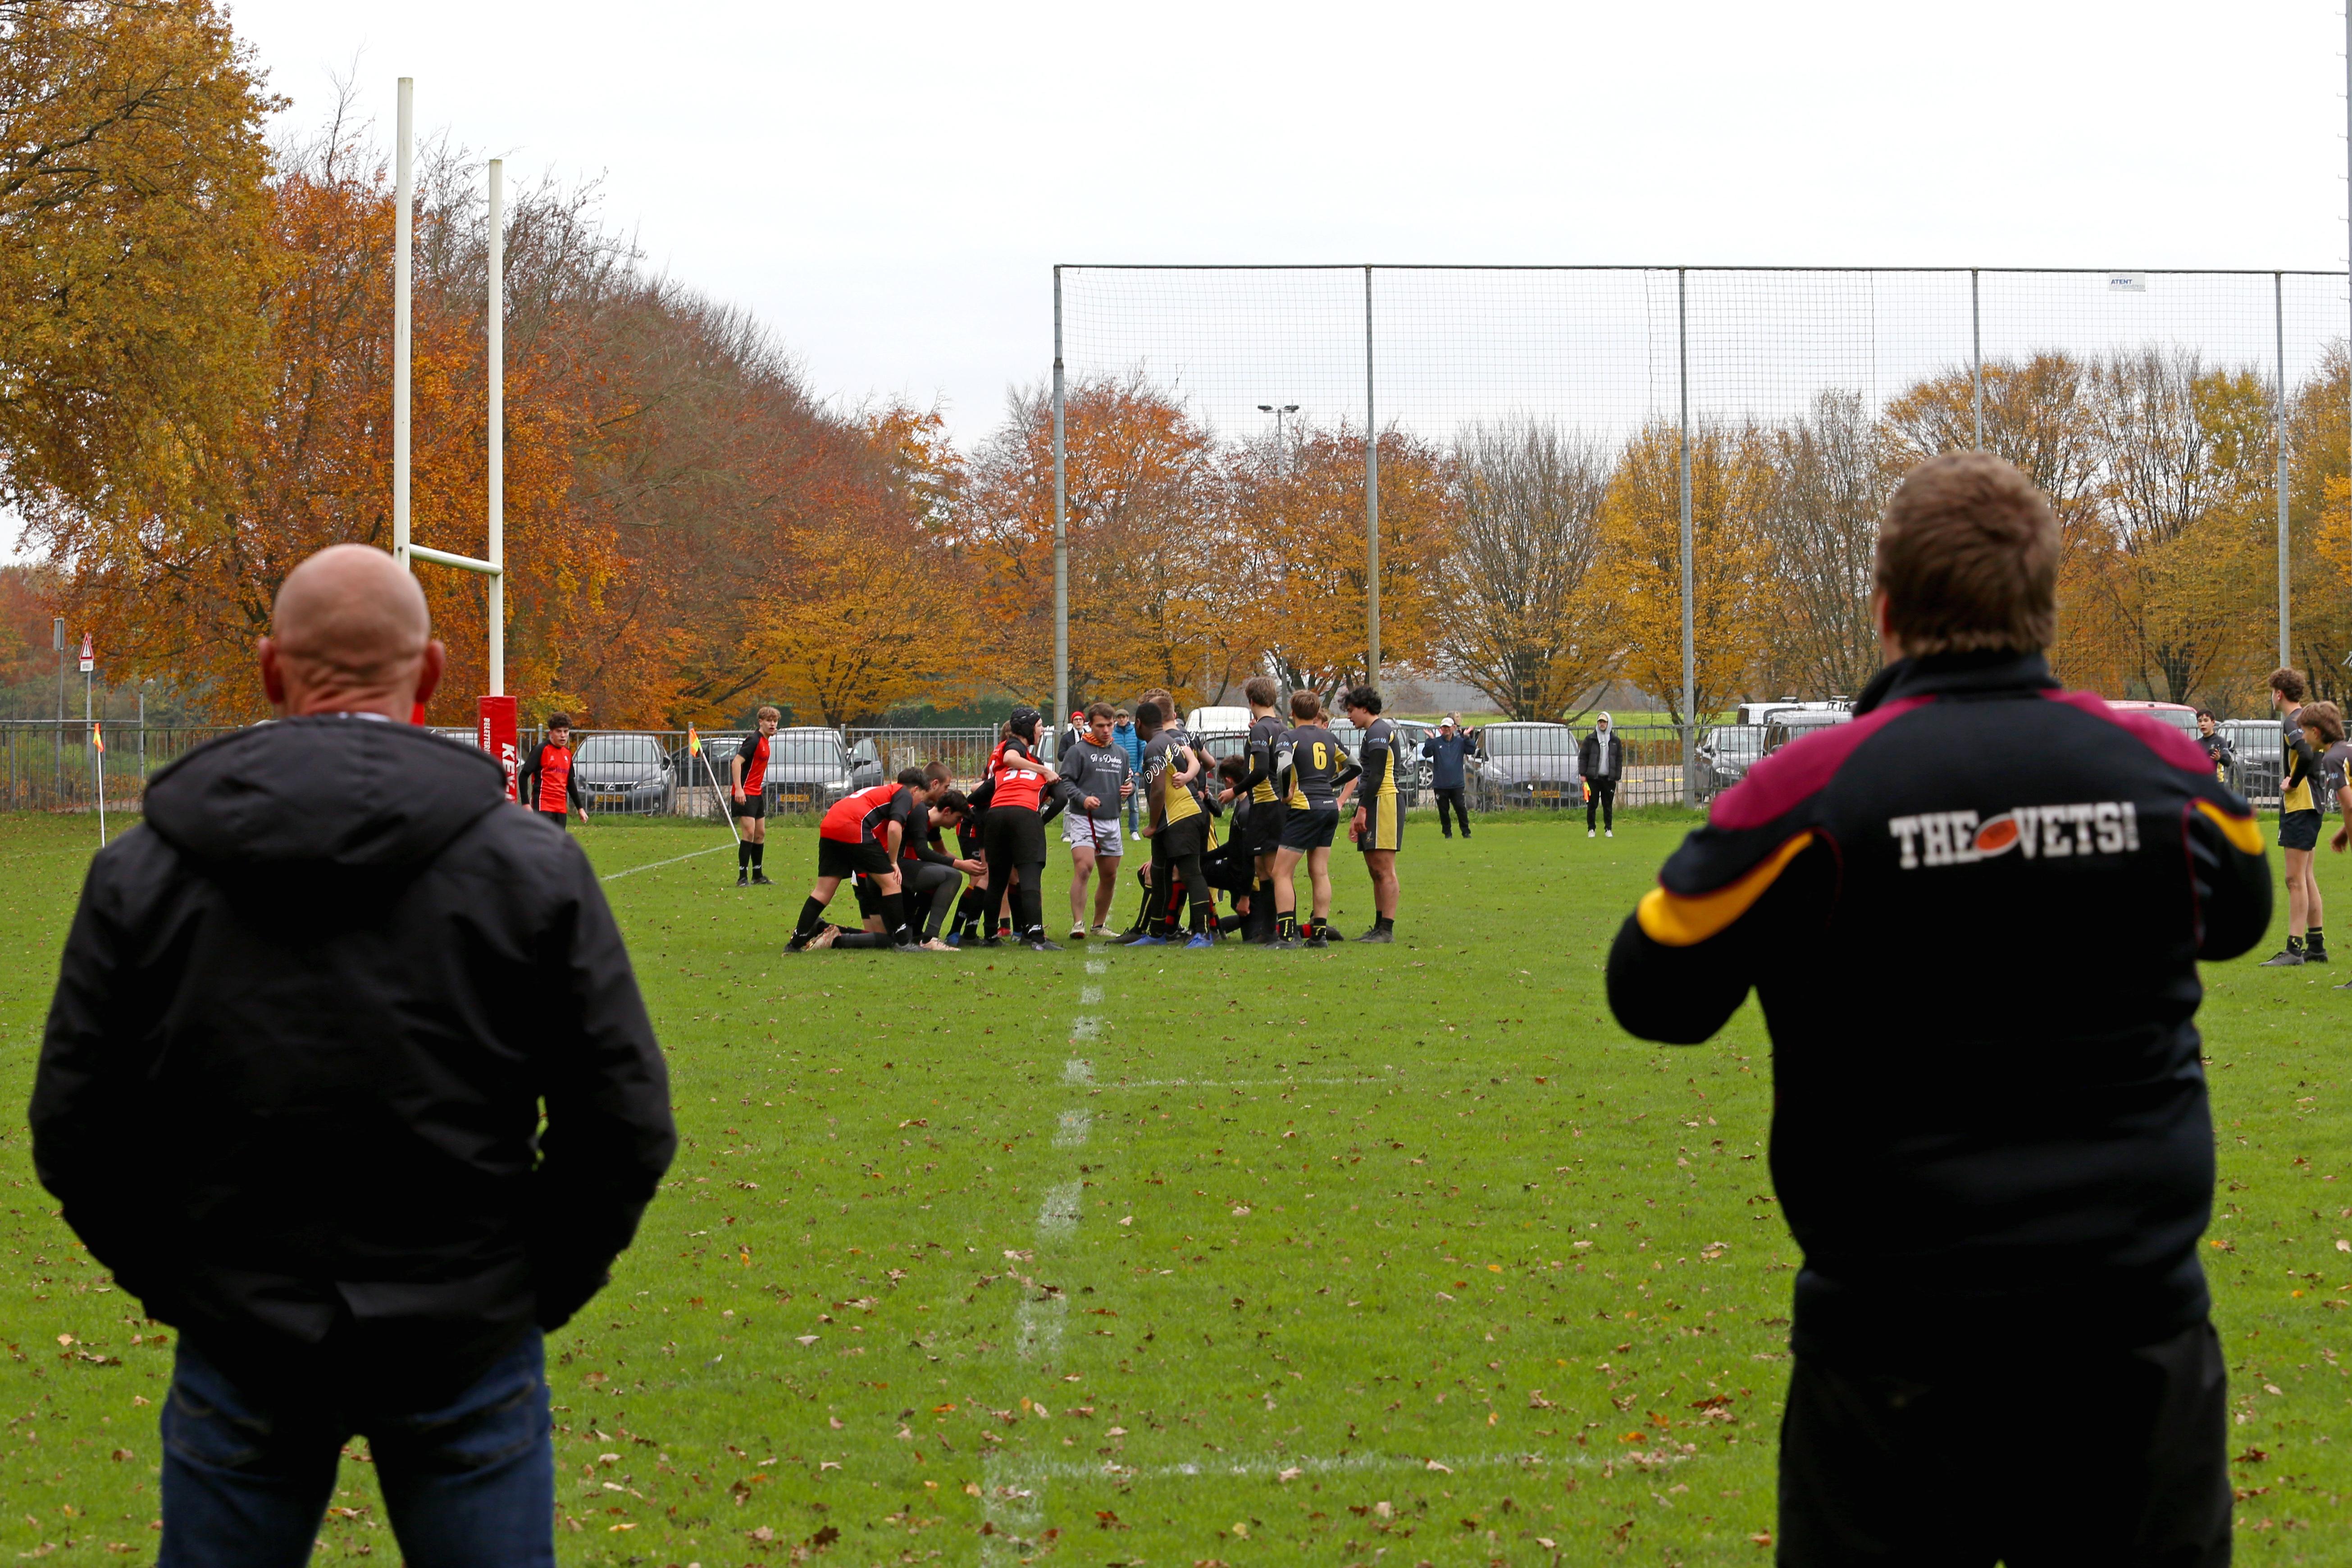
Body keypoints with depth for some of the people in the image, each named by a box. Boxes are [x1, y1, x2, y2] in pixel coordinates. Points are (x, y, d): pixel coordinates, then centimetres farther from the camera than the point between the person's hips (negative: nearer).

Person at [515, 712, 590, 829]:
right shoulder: (541, 750, -6)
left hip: (561, 808, 7)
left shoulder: (567, 754, 16)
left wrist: (580, 808, 24)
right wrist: (526, 803, -14)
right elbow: (523, 776, -7)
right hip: (543, 806, -7)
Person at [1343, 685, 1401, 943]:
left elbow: (1376, 776, -18)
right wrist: (1357, 817, 25)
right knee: (1375, 870, 10)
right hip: (1376, 806, 11)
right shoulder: (1374, 733, 24)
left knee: (1384, 869, -12)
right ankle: (1379, 928, 12)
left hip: (1383, 804, -11)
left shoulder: (1378, 732, -9)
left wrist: (1362, 809, -20)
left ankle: (1387, 930, -15)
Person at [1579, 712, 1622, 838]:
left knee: (1608, 806, 4)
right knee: (1592, 805, 0)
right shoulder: (1590, 739, 5)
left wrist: (1617, 777, 4)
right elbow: (1583, 757, 5)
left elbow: (1619, 760, 12)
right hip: (1593, 778, -1)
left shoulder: (1615, 741, 10)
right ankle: (1591, 829, 7)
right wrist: (1583, 774, -3)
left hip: (1609, 779, 1)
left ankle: (1609, 829, 12)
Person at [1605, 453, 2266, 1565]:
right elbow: (2237, 914, 20)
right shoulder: (2160, 770, -2)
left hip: (1901, 1347, -2)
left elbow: (1655, 993, -1)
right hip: (2138, 1335, 2)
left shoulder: (1807, 794, -12)